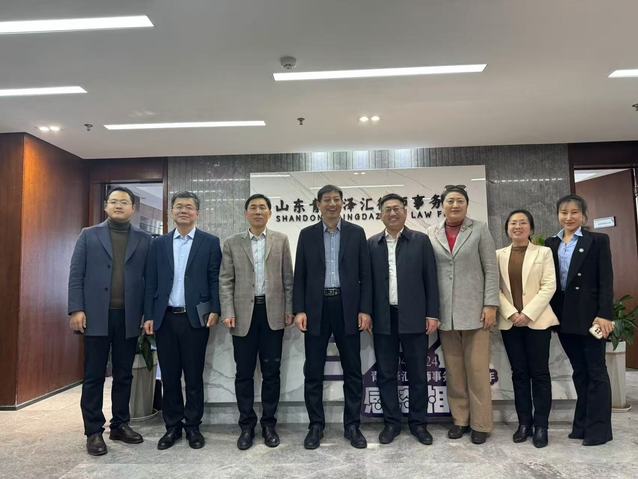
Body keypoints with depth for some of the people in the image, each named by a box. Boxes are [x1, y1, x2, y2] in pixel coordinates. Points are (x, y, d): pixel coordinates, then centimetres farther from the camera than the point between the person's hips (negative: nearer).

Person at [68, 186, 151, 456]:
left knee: (124, 375, 10)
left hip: (129, 317, 1)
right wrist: (76, 309, -8)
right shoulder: (89, 235, 7)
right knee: (94, 376, 5)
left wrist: (148, 314, 0)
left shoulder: (144, 240, 8)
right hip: (96, 316, -1)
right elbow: (76, 275, 2)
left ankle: (120, 425, 23)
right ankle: (94, 431, 15)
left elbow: (149, 279, 6)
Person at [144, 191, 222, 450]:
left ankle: (193, 426, 21)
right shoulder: (159, 243, 9)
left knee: (194, 377, 7)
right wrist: (149, 316, 2)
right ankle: (172, 426, 24)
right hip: (165, 319, 3)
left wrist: (214, 310, -10)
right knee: (169, 376, 10)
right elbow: (151, 282, 7)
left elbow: (215, 279, -1)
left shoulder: (210, 242, 1)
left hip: (195, 318, -2)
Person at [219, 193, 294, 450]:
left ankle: (269, 423, 21)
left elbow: (288, 278, 5)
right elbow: (225, 280, 2)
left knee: (271, 371, 7)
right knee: (244, 372, 7)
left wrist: (289, 309, 0)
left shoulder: (281, 240, 7)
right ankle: (246, 424, 21)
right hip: (244, 313, 0)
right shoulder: (232, 243, 6)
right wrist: (228, 312, -7)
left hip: (273, 312, 0)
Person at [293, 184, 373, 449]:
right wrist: (299, 310, -5)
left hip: (348, 307, 0)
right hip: (316, 308, 0)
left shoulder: (356, 233, 5)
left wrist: (365, 310, -5)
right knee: (313, 371, 6)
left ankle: (352, 425, 22)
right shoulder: (307, 234, 6)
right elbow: (299, 276, 4)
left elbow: (365, 275, 3)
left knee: (352, 370, 7)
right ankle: (316, 425, 21)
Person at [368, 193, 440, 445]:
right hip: (383, 318, 1)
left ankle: (418, 422, 24)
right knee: (385, 373, 8)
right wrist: (367, 314, 1)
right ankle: (391, 422, 22)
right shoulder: (372, 244, 6)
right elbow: (368, 280, 6)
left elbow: (430, 279, 1)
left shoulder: (421, 240, 3)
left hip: (413, 317, -1)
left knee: (417, 374, 8)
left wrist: (432, 314, -4)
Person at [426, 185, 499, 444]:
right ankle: (460, 419, 24)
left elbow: (491, 270, -1)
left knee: (477, 370, 3)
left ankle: (480, 424, 17)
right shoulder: (432, 233, 6)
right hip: (445, 312, 2)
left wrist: (490, 305, -8)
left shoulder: (479, 229, 1)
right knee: (453, 370, 10)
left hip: (474, 310, -2)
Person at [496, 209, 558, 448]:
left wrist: (528, 314, -13)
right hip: (510, 322, 2)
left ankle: (541, 425, 11)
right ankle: (524, 423, 16)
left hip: (537, 320, -2)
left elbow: (549, 286, -4)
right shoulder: (499, 255, 8)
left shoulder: (543, 252, 4)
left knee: (539, 372, 2)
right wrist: (511, 313, -11)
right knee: (519, 373, 7)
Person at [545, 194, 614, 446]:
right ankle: (583, 424, 22)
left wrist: (604, 314, -16)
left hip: (589, 314, -4)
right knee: (579, 371, 13)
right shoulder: (550, 244, 9)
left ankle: (599, 428, 12)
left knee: (595, 370, 3)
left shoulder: (598, 241, -1)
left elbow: (606, 280, -7)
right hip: (564, 316, 4)